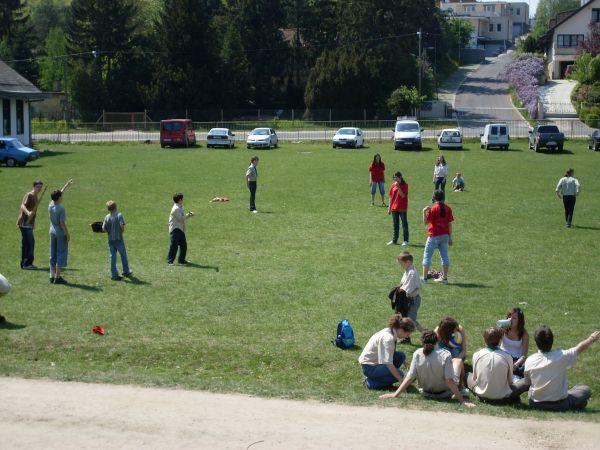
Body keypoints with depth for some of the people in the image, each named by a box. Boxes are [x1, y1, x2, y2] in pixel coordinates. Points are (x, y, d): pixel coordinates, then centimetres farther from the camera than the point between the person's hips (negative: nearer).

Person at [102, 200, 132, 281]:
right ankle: (126, 272, 25)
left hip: (110, 240, 3)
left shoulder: (107, 217, -1)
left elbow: (104, 229, -5)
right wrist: (122, 231, -1)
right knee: (123, 255, 14)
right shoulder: (119, 215, -9)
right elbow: (122, 225, -21)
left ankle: (114, 275, 5)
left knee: (112, 257, 6)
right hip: (119, 239, -3)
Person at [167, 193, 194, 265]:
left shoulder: (180, 208, 15)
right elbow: (181, 218, -18)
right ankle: (169, 261, -10)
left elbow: (183, 217, 18)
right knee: (174, 245, -12)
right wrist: (189, 215, -5)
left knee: (183, 245, 13)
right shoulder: (176, 209, -16)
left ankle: (182, 260, 23)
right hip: (175, 229, -10)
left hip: (180, 229, 10)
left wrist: (188, 214, 1)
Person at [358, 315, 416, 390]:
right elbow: (388, 363, -29)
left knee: (401, 356, 1)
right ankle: (370, 382, -8)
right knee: (399, 374, -17)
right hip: (369, 367, -9)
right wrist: (402, 381, -26)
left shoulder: (389, 331, 0)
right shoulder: (388, 338, -27)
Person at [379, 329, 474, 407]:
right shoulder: (445, 355, -24)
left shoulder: (417, 354, -17)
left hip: (425, 393, 3)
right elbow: (449, 380, -27)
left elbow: (410, 377, -18)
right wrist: (462, 400, -22)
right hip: (444, 394, -3)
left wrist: (395, 394, -12)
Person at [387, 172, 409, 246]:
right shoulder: (393, 185, 6)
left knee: (404, 224, 1)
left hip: (402, 208, -5)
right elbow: (391, 197, 9)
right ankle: (394, 240, 19)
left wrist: (398, 187, -21)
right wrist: (389, 207, 7)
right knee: (395, 225, 12)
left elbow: (402, 196, -16)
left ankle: (405, 240, 6)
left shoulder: (405, 185, -7)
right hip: (394, 208, 5)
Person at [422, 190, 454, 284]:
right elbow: (450, 224, 6)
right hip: (445, 235, 5)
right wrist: (450, 237, 12)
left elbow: (425, 222, -11)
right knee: (444, 256, 9)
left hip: (434, 236, -5)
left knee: (427, 255, 4)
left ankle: (424, 277, 3)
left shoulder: (433, 209, -12)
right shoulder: (448, 209, 3)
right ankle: (444, 278, 10)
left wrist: (424, 211, -4)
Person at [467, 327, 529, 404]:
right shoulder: (507, 357, -12)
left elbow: (474, 378, 4)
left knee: (469, 376, 28)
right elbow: (510, 381, -1)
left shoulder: (477, 355, -7)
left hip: (482, 395, 2)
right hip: (502, 398, -1)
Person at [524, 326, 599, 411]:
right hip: (559, 405, -3)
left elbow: (527, 382, 2)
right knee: (585, 389, 16)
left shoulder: (529, 361, -15)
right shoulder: (561, 356, -20)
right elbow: (581, 347, -1)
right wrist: (592, 338, 18)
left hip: (535, 404, 3)